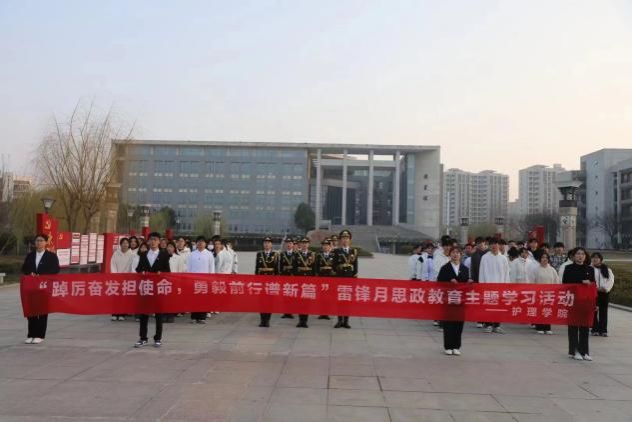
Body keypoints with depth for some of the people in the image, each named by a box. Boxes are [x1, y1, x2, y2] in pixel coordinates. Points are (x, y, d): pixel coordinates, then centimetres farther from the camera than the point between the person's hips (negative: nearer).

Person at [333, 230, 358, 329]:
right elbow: (335, 265, 2)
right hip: (339, 277, -1)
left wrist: (355, 275, 1)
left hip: (350, 278, 1)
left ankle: (346, 321, 9)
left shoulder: (354, 251, 9)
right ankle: (340, 320, 9)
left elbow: (355, 265, 7)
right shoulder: (337, 251, 5)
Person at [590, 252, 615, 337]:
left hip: (604, 293, 2)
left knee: (603, 312, 5)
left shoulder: (607, 270, 8)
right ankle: (595, 329, 7)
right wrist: (595, 288, -16)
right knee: (594, 311, 1)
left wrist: (605, 288, -11)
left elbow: (611, 280, 1)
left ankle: (603, 330, 10)